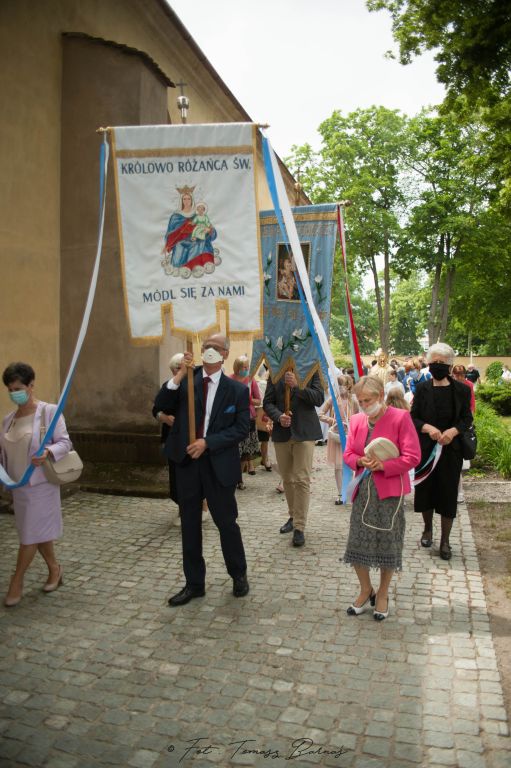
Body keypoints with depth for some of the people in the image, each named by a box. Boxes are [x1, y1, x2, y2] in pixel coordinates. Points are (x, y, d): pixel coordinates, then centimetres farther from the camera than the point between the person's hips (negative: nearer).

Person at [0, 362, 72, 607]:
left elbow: (65, 442, -13)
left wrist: (48, 453, -31)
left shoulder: (49, 411, -10)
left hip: (40, 484, -6)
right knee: (38, 532, 14)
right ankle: (54, 569, 31)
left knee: (31, 533, 0)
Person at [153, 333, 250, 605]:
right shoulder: (186, 382, 2)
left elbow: (241, 429, -6)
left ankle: (239, 575, 32)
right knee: (190, 525, 11)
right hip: (186, 461, 3)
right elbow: (160, 407, -9)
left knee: (226, 522, 7)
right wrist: (179, 376, -19)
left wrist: (207, 442, -15)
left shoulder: (237, 389, -2)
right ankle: (194, 584, 26)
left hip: (219, 464, -2)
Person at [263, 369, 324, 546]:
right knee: (287, 479, 13)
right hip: (282, 432, 3)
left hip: (304, 432, -3)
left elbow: (319, 398, -10)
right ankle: (293, 516, 31)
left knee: (302, 480, -7)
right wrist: (279, 416, -15)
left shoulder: (311, 371, 1)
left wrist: (297, 385, -21)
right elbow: (268, 402, 4)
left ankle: (299, 527, -1)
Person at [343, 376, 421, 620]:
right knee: (357, 542, 6)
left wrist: (383, 465, -21)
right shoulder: (356, 420, 6)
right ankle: (366, 590, 29)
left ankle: (382, 594, 28)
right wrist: (360, 461, -11)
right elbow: (348, 453, 11)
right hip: (363, 490, 4)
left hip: (390, 491, -4)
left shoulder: (400, 418, -9)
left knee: (388, 543, 7)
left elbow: (412, 457, -12)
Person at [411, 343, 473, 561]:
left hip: (451, 449, -1)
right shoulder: (422, 388, -3)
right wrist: (428, 428, -20)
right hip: (425, 448, 1)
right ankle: (427, 529, 36)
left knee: (448, 493, 4)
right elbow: (413, 418, -1)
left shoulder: (461, 389, -3)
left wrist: (453, 430, -18)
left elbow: (467, 418, 2)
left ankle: (445, 540, 18)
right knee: (425, 489, 11)